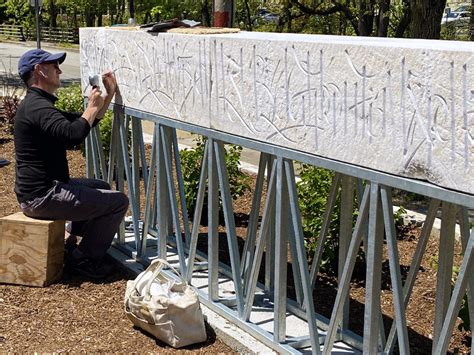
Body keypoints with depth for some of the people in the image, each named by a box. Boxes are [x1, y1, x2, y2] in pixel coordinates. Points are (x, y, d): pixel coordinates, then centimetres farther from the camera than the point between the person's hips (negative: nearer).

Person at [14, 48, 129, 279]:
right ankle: (83, 260, 2)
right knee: (118, 201, -9)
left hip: (35, 192, 11)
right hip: (42, 197, -11)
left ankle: (70, 247, 23)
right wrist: (92, 106, -17)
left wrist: (109, 95, 15)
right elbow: (74, 134, -34)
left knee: (102, 188, 29)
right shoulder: (37, 106, -19)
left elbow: (85, 122, 24)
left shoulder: (37, 104, 17)